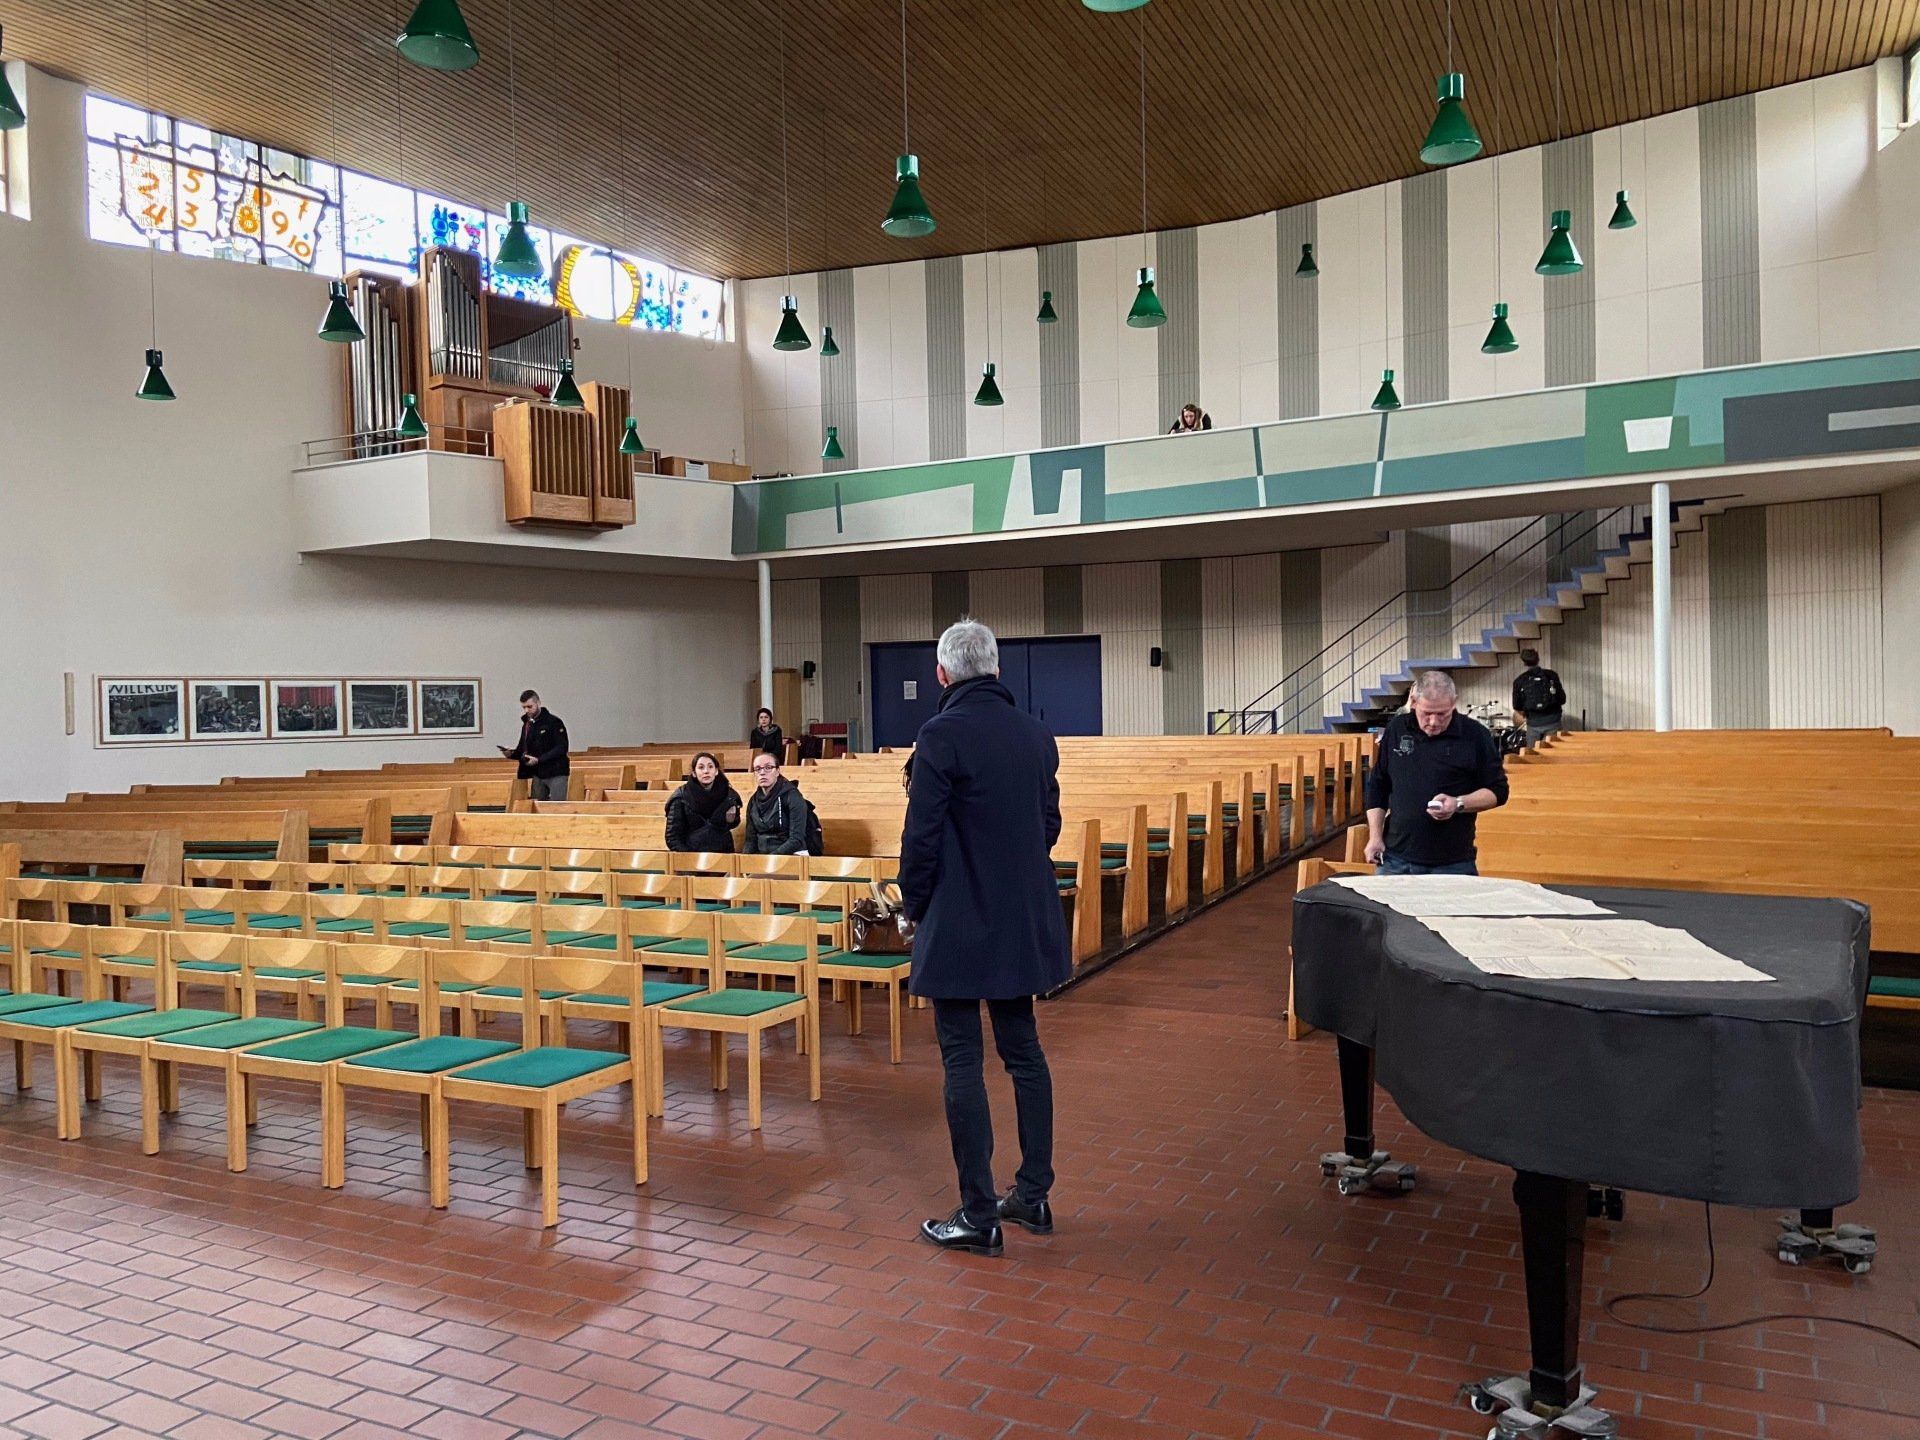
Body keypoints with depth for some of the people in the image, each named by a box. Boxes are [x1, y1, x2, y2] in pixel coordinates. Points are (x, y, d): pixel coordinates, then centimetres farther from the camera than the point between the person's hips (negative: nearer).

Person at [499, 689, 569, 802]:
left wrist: (539, 760, -22)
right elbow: (523, 750, 20)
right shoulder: (527, 724, 14)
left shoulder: (554, 722, -9)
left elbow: (562, 748, -15)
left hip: (556, 774, -7)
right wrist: (512, 754, -3)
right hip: (537, 775, 7)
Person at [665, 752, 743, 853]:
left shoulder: (728, 795, 6)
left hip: (722, 854, 2)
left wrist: (730, 821, 0)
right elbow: (672, 836, 0)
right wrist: (686, 856, -13)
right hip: (691, 855, -2)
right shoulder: (681, 798, -2)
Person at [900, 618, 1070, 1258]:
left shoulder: (941, 736, -16)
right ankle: (1033, 1194, 26)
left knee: (963, 1063, 1)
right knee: (1023, 1050, 16)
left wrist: (915, 905, 0)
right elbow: (1049, 822, 11)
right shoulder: (1036, 734, 4)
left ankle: (978, 1216, 8)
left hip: (958, 924, -7)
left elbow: (922, 835, -14)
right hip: (1025, 922, 7)